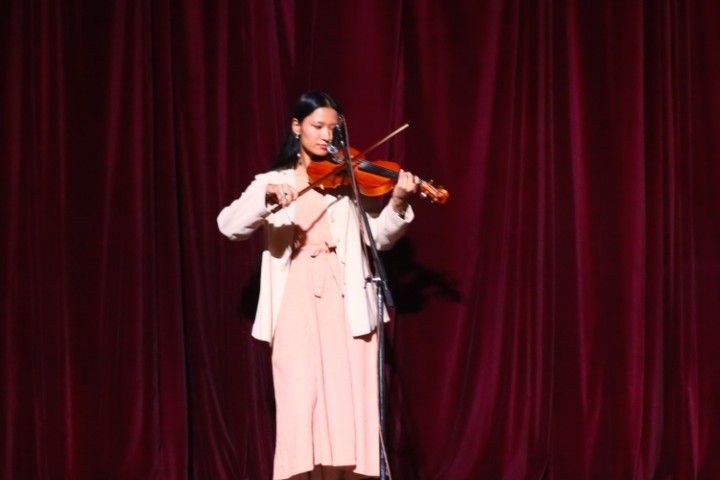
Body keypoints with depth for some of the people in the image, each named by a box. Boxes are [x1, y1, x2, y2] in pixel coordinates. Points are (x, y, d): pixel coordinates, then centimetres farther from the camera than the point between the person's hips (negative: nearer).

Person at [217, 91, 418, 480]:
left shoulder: (349, 180, 11)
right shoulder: (272, 181, 10)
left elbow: (379, 238, 1)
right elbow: (229, 226, -5)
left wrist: (397, 203, -18)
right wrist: (267, 198, -22)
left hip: (345, 302, 1)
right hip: (297, 304, -1)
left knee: (348, 400, -4)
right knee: (301, 401, -9)